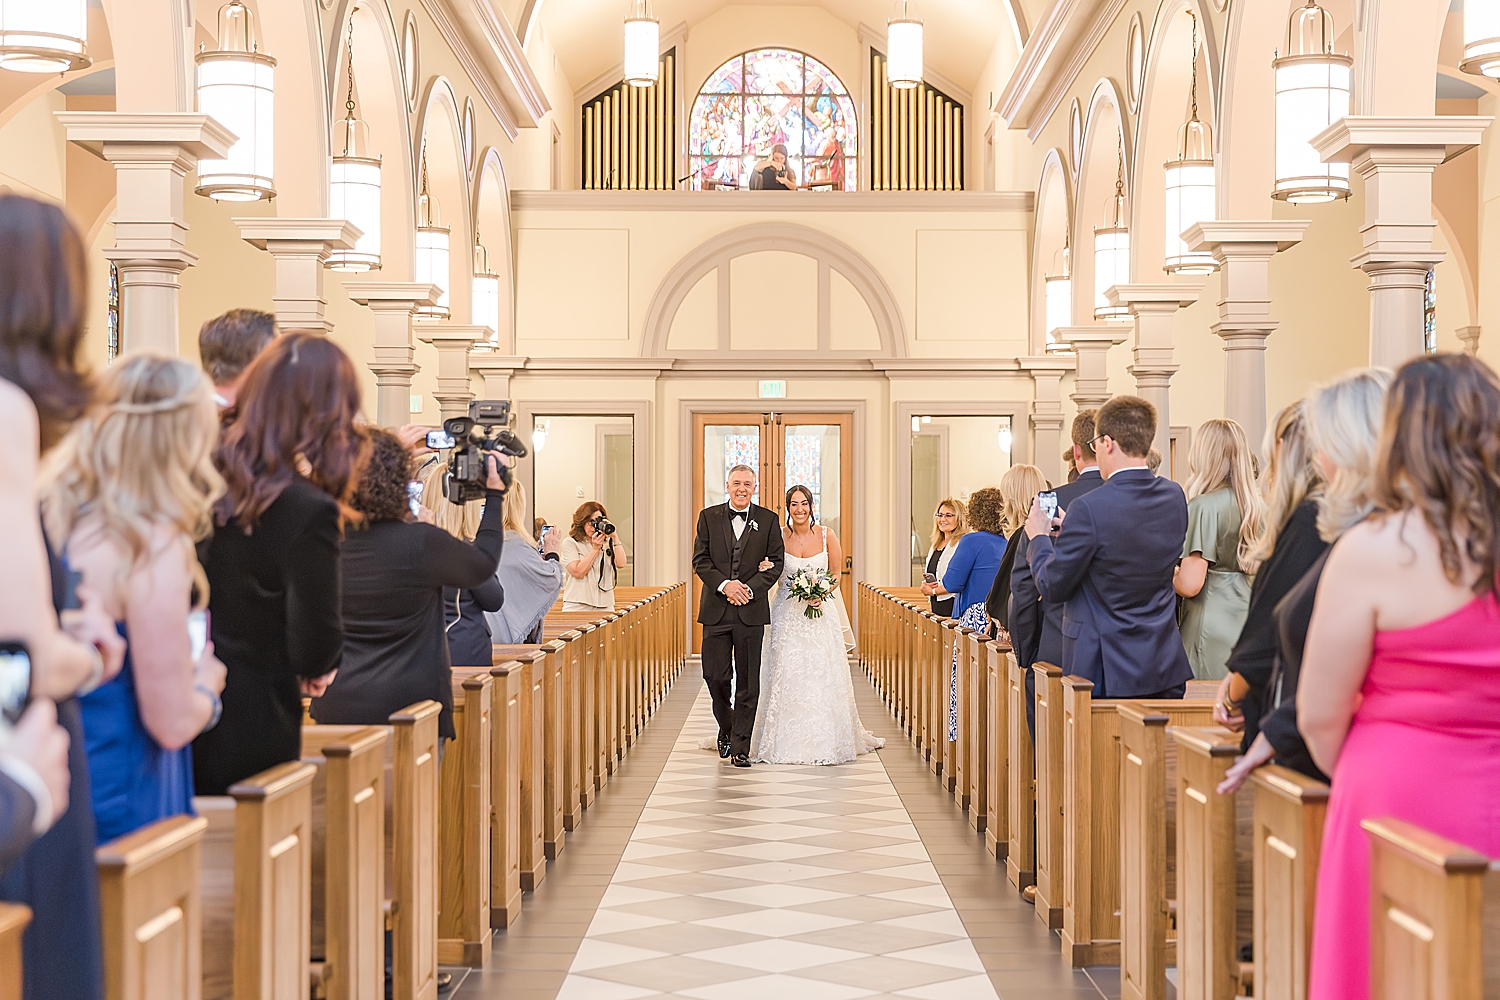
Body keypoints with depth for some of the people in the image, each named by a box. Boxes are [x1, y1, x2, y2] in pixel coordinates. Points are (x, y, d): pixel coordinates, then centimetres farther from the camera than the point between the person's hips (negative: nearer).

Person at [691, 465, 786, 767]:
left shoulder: (768, 520, 5)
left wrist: (750, 589, -12)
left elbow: (776, 561, 2)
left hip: (751, 610, -1)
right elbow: (700, 559, 2)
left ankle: (740, 746, 6)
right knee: (715, 675, 1)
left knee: (748, 682, 0)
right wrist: (724, 585, -14)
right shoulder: (708, 517, 7)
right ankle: (726, 726, 27)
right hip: (716, 609, 1)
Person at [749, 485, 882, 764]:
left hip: (821, 612, 0)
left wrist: (821, 594, -12)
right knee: (786, 675, -3)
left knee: (822, 675, -2)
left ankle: (825, 740, 7)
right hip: (787, 614, 0)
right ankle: (787, 741, 4)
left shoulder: (826, 536, -3)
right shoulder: (779, 537, -2)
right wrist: (764, 569, -17)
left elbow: (836, 575, 6)